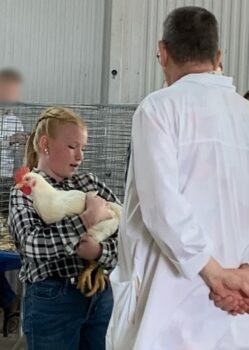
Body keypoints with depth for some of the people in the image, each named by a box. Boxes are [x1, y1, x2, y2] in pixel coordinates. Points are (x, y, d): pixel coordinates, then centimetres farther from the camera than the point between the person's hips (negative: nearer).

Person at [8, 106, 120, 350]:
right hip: (52, 301, -4)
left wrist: (100, 250, -19)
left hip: (101, 294, 5)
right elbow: (34, 244, -23)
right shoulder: (24, 193, -5)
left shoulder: (89, 183, 8)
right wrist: (89, 220, -22)